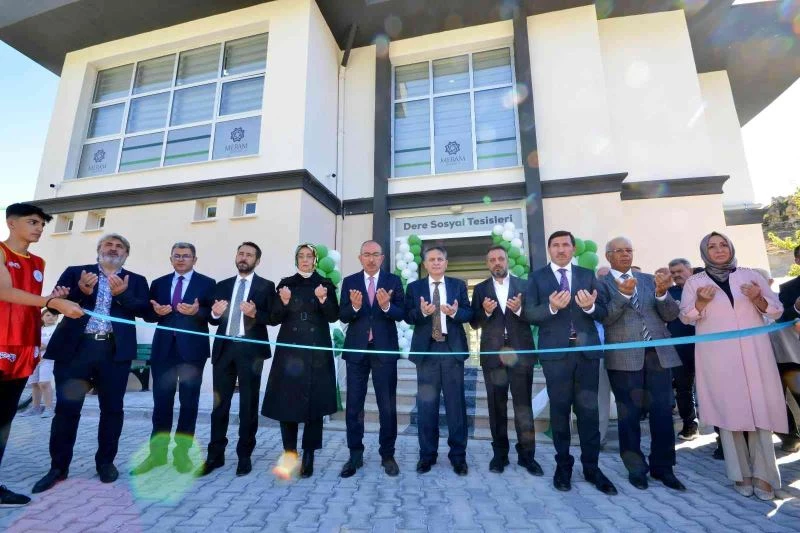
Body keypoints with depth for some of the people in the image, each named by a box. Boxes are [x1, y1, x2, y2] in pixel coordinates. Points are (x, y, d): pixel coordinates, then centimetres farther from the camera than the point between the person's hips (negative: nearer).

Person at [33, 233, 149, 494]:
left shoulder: (136, 281, 11)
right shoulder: (74, 272, 11)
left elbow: (145, 310, -1)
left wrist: (123, 294, -16)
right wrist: (81, 291, -15)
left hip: (115, 351, 0)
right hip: (75, 348, 0)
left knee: (112, 408, 6)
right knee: (66, 408, 3)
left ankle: (105, 462, 20)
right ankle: (58, 467, 20)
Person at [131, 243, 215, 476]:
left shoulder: (207, 283, 0)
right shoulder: (158, 283, 12)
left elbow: (213, 315, -5)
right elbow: (148, 315, 11)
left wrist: (197, 312, -25)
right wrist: (156, 312, -11)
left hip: (192, 349, -3)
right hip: (163, 348, 3)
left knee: (189, 402, 6)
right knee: (161, 402, 9)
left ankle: (182, 453, 19)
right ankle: (157, 453, 23)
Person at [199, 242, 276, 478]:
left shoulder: (266, 286, 1)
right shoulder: (222, 285, 13)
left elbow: (274, 318, -6)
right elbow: (214, 320, 12)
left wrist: (255, 313, -23)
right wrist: (214, 313, -10)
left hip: (251, 350, -3)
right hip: (224, 348, 4)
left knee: (248, 404, 6)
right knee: (220, 403, 9)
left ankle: (244, 456, 19)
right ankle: (215, 454, 22)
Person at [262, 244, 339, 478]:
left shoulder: (326, 285, 5)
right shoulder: (285, 284, 7)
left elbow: (333, 317, -4)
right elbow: (275, 318, 3)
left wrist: (323, 299, -21)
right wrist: (284, 302, -15)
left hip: (317, 351, -1)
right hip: (289, 349, 1)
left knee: (314, 402, 0)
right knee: (286, 401, 2)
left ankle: (308, 457, 13)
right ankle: (289, 454, 19)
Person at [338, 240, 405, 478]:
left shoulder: (393, 281, 1)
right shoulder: (349, 282, 4)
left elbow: (401, 314, -6)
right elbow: (343, 316, -3)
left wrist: (387, 306, -26)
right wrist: (354, 307, -23)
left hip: (385, 349, -1)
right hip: (356, 349, 1)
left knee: (388, 406, 8)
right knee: (353, 405, 9)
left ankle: (387, 455, 24)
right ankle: (355, 455, 25)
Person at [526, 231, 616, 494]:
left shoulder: (587, 275, 9)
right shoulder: (537, 277, 3)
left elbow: (603, 312, 4)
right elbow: (530, 314, -6)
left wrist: (590, 306, -18)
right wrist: (551, 307, -23)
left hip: (587, 350, 2)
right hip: (555, 352, -2)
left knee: (589, 409, 8)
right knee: (560, 409, 9)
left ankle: (591, 467, 23)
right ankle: (563, 465, 24)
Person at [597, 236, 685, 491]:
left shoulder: (649, 279, 13)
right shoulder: (601, 284, 1)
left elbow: (671, 315, 7)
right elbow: (604, 319, -11)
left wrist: (662, 293, -12)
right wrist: (623, 294, -24)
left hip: (659, 353, 4)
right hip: (625, 356, -3)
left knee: (662, 413, 8)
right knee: (629, 414, 6)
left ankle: (662, 467, 24)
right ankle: (636, 468, 21)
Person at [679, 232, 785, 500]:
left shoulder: (750, 275, 10)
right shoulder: (695, 282, 6)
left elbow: (777, 310, 9)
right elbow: (686, 317, 2)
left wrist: (759, 299, -10)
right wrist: (700, 302, -15)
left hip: (753, 355, 2)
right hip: (718, 359, -1)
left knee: (760, 410, 1)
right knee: (729, 411, 2)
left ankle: (763, 475, 11)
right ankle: (741, 474, 12)